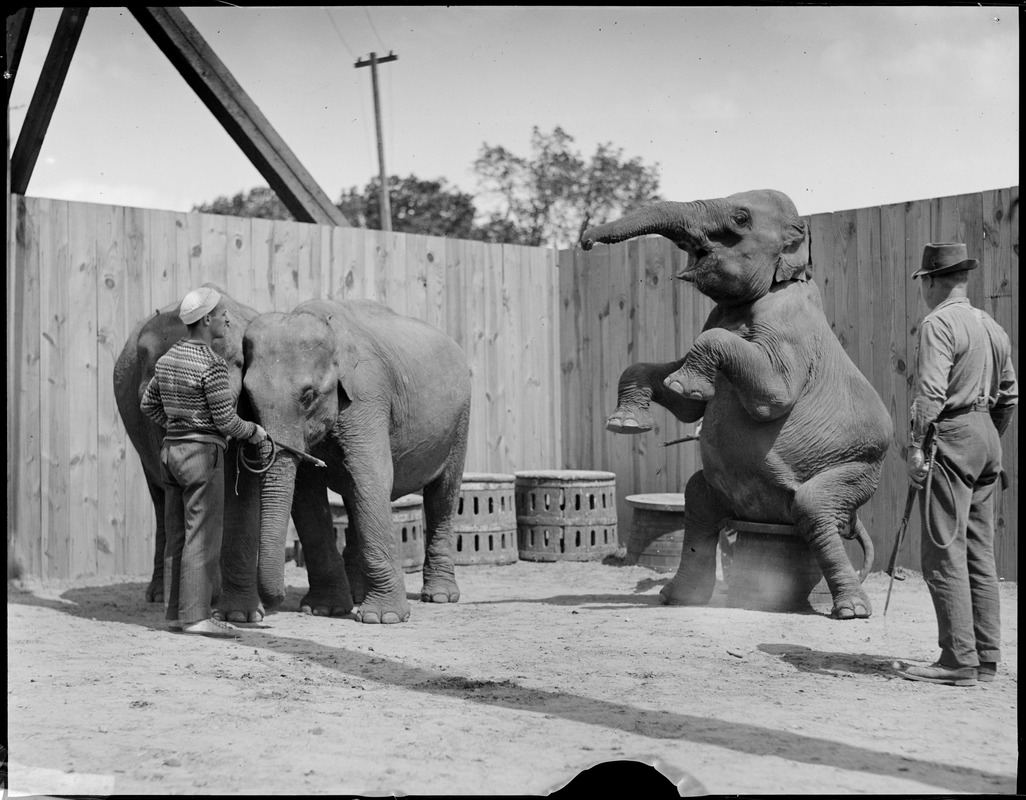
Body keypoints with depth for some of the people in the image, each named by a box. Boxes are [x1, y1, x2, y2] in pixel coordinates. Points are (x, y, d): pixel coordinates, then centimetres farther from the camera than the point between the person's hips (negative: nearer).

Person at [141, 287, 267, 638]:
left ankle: (175, 613, 13)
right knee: (202, 537, -6)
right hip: (202, 454, -8)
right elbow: (226, 420, -15)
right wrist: (254, 430, 3)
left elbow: (149, 404, 18)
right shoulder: (212, 365, -16)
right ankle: (195, 616, -7)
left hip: (171, 449, 9)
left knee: (178, 536, 10)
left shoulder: (169, 358, 9)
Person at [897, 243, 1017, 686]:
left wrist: (918, 446, -19)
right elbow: (1009, 395, 20)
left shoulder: (939, 323, -10)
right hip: (986, 439, 9)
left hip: (951, 438, -9)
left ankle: (958, 661, -9)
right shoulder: (993, 327, 17)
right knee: (980, 555, 11)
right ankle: (986, 657, 14)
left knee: (945, 554, -7)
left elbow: (930, 391, -20)